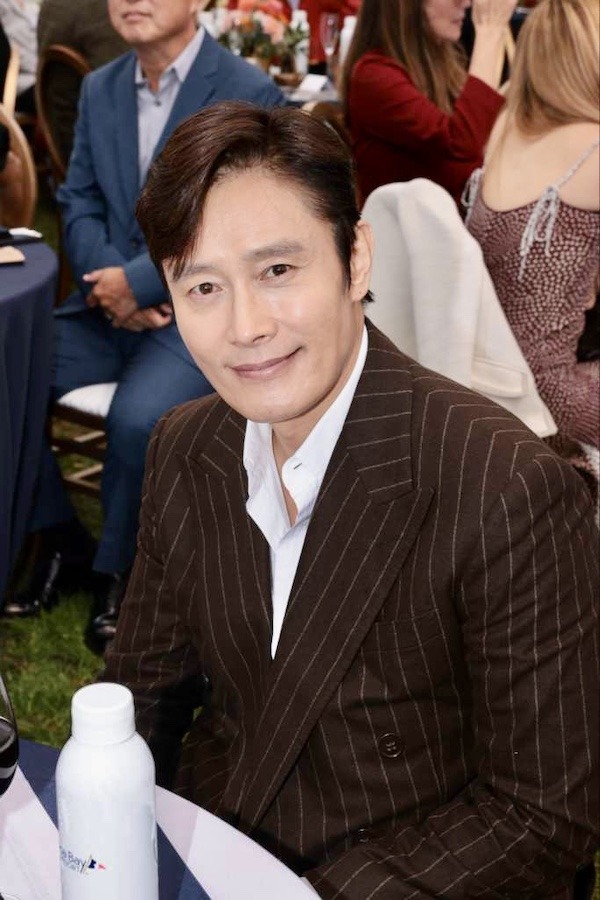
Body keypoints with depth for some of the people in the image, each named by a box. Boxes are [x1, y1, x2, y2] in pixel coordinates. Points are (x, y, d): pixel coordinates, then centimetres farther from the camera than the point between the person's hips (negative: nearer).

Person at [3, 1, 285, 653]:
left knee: (136, 419, -32)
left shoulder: (248, 94, -9)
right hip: (107, 304, 6)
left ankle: (117, 568, -5)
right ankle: (59, 541, 5)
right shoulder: (99, 89, 12)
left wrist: (136, 281, -17)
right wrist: (107, 282, -9)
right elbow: (78, 202, 12)